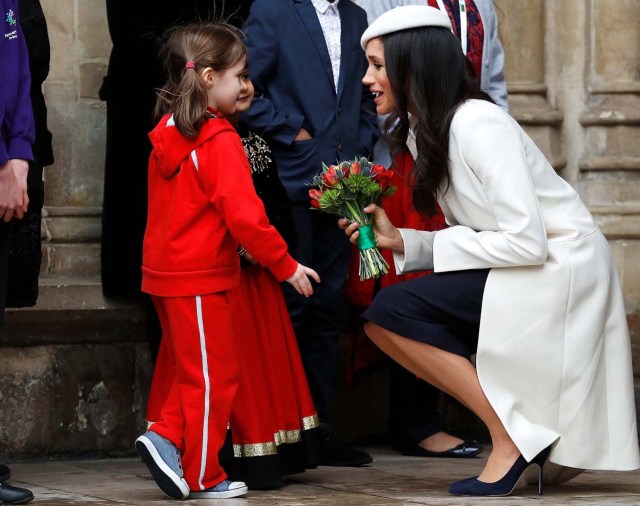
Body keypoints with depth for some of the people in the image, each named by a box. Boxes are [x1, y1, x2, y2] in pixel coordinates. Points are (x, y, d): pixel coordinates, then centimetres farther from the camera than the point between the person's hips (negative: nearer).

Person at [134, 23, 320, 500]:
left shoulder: (168, 134, 9)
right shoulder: (220, 140, -18)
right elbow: (244, 214, -23)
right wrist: (285, 264, -14)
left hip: (166, 272, 9)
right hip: (201, 278, -9)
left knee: (194, 371, 21)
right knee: (213, 376, 3)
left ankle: (167, 438, 8)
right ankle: (203, 476, 9)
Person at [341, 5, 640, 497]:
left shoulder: (478, 125, -18)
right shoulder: (437, 129, 10)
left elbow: (527, 240, -23)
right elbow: (472, 238, 10)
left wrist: (443, 245, -12)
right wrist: (400, 240, -3)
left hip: (559, 271, -10)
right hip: (523, 274, 10)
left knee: (391, 312, -18)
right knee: (384, 318, 5)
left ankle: (513, 435, -11)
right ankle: (529, 433, 5)